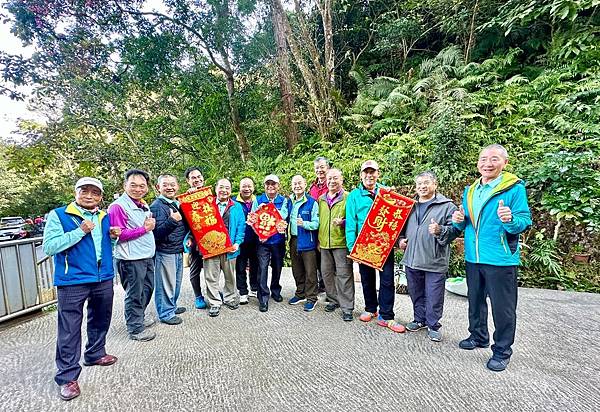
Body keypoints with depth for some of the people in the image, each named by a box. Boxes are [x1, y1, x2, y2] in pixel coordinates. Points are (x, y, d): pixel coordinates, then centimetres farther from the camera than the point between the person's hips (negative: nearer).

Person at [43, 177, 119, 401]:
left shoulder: (105, 217, 11)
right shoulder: (58, 215, -6)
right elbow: (49, 247, -15)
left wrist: (113, 236, -1)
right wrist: (80, 231, -23)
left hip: (104, 278, 6)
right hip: (72, 281, -5)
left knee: (100, 320, 19)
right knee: (69, 330, 0)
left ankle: (95, 354, 40)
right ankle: (67, 376, 13)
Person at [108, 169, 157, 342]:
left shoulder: (143, 205, 12)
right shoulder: (118, 206, -14)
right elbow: (120, 234, -20)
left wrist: (151, 224, 6)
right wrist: (144, 228, -16)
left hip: (147, 255, 9)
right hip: (131, 258, -8)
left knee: (147, 288, 20)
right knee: (135, 294, 3)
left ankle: (139, 316, 40)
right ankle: (135, 329, 19)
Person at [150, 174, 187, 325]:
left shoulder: (177, 204, 10)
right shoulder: (157, 206, -14)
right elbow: (156, 233, -21)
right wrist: (172, 220, -29)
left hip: (178, 251, 8)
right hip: (165, 252, -8)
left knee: (176, 282, 20)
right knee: (166, 284, 4)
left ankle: (172, 306, 37)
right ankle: (166, 314, 19)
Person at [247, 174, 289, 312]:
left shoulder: (284, 201, 2)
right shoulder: (258, 200, 4)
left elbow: (283, 217, -14)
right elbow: (253, 218, -1)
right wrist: (253, 221, -24)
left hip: (278, 240, 1)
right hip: (263, 240, -1)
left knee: (277, 267, 14)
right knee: (263, 268, -6)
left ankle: (275, 291, 36)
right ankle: (263, 298, 4)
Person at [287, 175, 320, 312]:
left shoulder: (312, 202, -9)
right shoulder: (289, 201, 8)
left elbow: (316, 223, -14)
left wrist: (304, 224, -29)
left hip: (307, 241, -5)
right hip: (293, 240, 6)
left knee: (310, 272, 3)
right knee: (297, 271, 17)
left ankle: (312, 298, 18)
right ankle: (300, 294, 34)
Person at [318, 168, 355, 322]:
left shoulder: (348, 197, -4)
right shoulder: (321, 199, 13)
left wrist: (343, 222, -22)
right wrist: (318, 239, 18)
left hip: (341, 242, -6)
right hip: (325, 243, 6)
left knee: (344, 274, -2)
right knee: (326, 272, 13)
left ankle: (347, 307, 9)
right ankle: (334, 300, 30)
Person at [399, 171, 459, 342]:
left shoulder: (447, 205, -3)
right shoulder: (410, 206, 12)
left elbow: (456, 229, -6)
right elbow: (402, 226, 23)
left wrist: (440, 230, -24)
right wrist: (401, 239, 6)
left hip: (435, 261, -5)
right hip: (411, 259, 5)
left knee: (434, 296, 5)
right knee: (416, 294, 17)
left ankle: (433, 325, 24)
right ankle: (420, 320, 35)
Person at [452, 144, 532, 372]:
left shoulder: (515, 188, -9)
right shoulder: (470, 191, 10)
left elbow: (525, 221, -14)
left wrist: (510, 219, -35)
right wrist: (459, 221, -5)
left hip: (500, 259, -6)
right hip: (473, 257, 6)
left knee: (503, 307, 6)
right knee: (475, 301, 20)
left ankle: (502, 351, 24)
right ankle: (478, 336, 40)